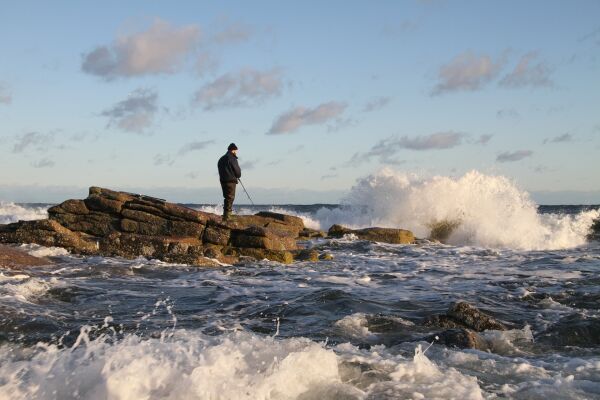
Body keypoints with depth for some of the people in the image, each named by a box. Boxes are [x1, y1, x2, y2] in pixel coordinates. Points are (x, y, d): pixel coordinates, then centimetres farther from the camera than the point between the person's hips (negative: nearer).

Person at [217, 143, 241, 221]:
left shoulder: (221, 159, 16)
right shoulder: (232, 158, -10)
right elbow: (237, 170, -9)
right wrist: (238, 176, 12)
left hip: (223, 180, 8)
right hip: (231, 181, -8)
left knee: (227, 198, 16)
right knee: (230, 198, -6)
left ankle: (225, 216, 17)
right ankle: (227, 217, -11)